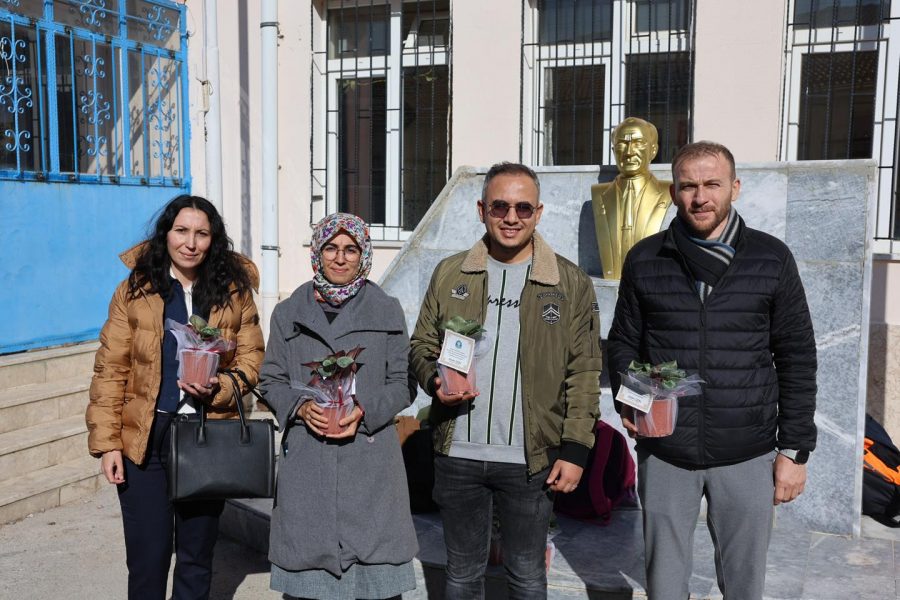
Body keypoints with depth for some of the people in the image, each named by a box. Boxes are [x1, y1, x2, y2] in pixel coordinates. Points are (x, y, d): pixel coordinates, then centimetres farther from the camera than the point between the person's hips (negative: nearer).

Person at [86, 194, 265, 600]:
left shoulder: (234, 293, 0)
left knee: (197, 559, 16)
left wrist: (219, 389, -17)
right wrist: (107, 443, -8)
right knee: (147, 560, 5)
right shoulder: (133, 291, -3)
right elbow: (111, 370, -3)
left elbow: (250, 358, 3)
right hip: (146, 441, -1)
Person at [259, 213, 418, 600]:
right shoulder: (289, 313, 9)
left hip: (369, 455, -1)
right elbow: (271, 381, 11)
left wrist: (365, 411, -12)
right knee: (311, 557, 5)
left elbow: (402, 383, 5)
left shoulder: (387, 311, 6)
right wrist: (301, 407, -9)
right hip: (306, 459, 1)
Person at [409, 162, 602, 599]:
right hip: (457, 455, 2)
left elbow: (584, 373, -1)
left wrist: (575, 449, -7)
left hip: (530, 460, -1)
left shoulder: (570, 283, -2)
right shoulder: (449, 274, 4)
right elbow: (421, 345, 11)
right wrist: (435, 381, -11)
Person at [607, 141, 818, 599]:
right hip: (664, 454, 1)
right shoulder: (644, 260, 1)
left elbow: (797, 357, 2)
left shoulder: (771, 259, -1)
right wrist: (629, 403, -10)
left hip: (746, 457, 0)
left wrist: (795, 449, 0)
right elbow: (624, 343, 8)